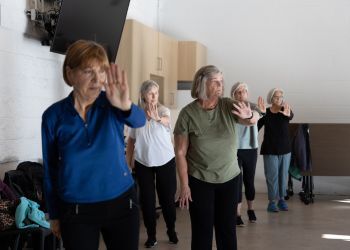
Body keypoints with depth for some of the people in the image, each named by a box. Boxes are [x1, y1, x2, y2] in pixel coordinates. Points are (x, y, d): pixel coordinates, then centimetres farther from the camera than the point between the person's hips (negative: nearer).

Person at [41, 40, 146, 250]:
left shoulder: (111, 104, -7)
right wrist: (54, 215, 6)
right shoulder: (54, 115, -7)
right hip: (76, 211, 0)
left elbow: (139, 121, -28)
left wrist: (126, 106, -51)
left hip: (122, 203, 1)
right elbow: (50, 169, 2)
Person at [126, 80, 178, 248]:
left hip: (165, 161, -2)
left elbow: (166, 121, -34)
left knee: (167, 198, 8)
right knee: (147, 200, 6)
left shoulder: (163, 110, -9)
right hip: (143, 163, 2)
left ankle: (171, 231, 28)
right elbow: (131, 140, 7)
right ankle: (151, 235, 19)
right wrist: (128, 162, 5)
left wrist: (157, 118, -58)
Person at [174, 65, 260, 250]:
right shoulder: (188, 113, -11)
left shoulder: (228, 106, -5)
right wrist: (184, 185, -10)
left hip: (230, 179, 3)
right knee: (202, 232, 4)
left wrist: (250, 116, -45)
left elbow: (254, 118, -21)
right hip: (199, 181, -3)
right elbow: (180, 152, -8)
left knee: (228, 230, 12)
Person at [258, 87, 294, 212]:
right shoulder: (265, 113, -3)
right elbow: (256, 127, -1)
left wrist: (288, 114, -52)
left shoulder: (285, 109, -5)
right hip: (270, 149, -1)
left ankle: (281, 199, 17)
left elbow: (291, 116, -28)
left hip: (285, 148, 1)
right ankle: (272, 202, 1)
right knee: (272, 175, -3)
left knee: (283, 175, 7)